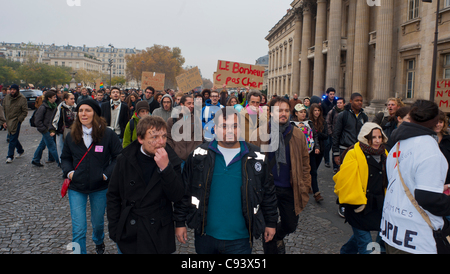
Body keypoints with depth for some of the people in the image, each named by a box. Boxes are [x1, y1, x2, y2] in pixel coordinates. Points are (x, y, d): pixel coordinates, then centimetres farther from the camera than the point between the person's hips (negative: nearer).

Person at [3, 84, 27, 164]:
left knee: (13, 139, -5)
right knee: (12, 137, 14)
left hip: (16, 122, -5)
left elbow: (25, 112, -5)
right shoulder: (6, 97, 6)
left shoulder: (22, 99, -7)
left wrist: (19, 120, -14)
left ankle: (10, 156, 2)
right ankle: (20, 150, 35)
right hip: (8, 121, 6)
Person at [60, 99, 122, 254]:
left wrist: (107, 174, -15)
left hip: (100, 188, -1)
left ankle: (99, 243, 52)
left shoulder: (108, 134, -10)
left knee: (98, 223, 19)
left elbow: (118, 157, -6)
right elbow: (65, 158, 13)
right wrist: (69, 172, -5)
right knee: (78, 229, -3)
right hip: (76, 188, 1)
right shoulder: (72, 136, 0)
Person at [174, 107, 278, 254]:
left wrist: (271, 223, 10)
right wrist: (180, 222, 3)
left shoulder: (257, 158, -2)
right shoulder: (200, 155, -2)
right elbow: (185, 191, 3)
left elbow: (268, 193, 7)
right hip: (205, 236, 1)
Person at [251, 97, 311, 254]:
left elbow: (305, 162, 7)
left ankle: (278, 238, 47)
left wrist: (305, 186, 3)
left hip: (290, 189, 3)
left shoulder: (298, 135, 1)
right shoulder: (259, 134, -6)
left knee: (291, 225, 14)